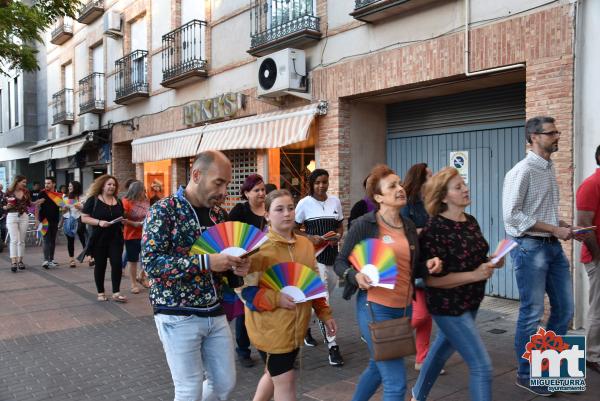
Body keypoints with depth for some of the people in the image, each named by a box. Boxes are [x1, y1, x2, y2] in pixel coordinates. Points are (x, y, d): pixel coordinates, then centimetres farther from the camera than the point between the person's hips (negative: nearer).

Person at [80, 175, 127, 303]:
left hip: (115, 238, 3)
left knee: (117, 263, -5)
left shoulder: (118, 202, 10)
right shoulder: (93, 200, -4)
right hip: (99, 238, -3)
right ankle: (100, 293, 20)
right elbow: (84, 218, -7)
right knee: (100, 265, 7)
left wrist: (123, 221, -2)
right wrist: (99, 222, -21)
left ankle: (116, 293, 2)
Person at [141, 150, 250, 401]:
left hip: (215, 314, 7)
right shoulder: (164, 210, -12)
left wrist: (236, 268, -6)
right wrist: (205, 262, -29)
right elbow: (150, 262, -23)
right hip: (178, 316, -6)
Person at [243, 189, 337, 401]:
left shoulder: (306, 244, 5)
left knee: (274, 375, 23)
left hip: (296, 326, 7)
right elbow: (247, 290, -15)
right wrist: (276, 298, -26)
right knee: (285, 381, 3)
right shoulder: (260, 248, -15)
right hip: (270, 328, -6)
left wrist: (324, 313, 12)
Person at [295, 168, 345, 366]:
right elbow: (294, 229, -1)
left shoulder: (335, 202, 7)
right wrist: (310, 238, -17)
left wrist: (337, 237, -6)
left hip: (332, 254, 5)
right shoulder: (304, 203, -4)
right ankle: (332, 345, -5)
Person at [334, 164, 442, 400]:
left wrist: (429, 264, -1)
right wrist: (356, 276, -24)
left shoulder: (409, 227, 8)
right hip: (375, 307, -7)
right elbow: (340, 262, -4)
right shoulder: (364, 224, -10)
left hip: (404, 307, 7)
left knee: (378, 368, 24)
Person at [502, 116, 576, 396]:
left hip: (554, 247, 8)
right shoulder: (522, 171, -14)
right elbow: (512, 215, -19)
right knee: (531, 314, 1)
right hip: (530, 248, -8)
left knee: (564, 309, 15)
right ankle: (526, 375, 18)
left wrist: (564, 226, 2)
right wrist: (554, 229, -17)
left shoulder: (550, 168, 12)